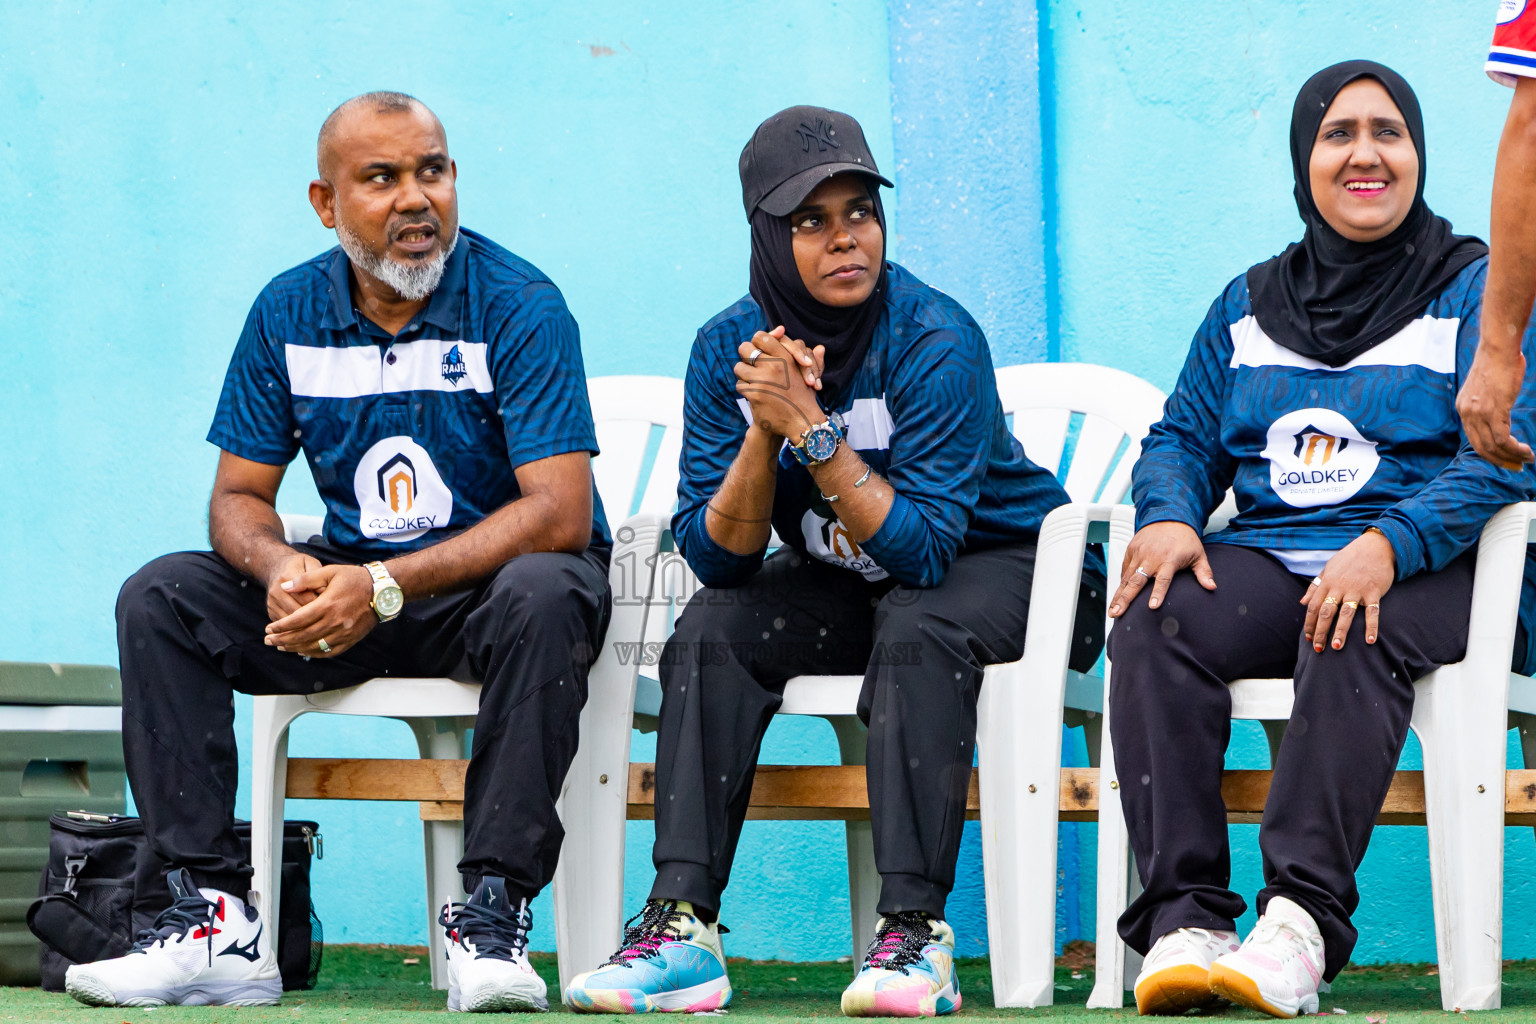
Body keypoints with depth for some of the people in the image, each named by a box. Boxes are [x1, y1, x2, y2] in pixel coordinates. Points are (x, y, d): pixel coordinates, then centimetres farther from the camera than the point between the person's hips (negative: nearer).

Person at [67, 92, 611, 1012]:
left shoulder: (520, 307, -15)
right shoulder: (287, 314, 0)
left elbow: (560, 515, -23)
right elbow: (239, 498, 4)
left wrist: (385, 586, -32)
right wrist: (282, 569, -22)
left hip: (493, 578, -4)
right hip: (353, 578, 4)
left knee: (543, 596, -39)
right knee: (161, 599, -15)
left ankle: (493, 913, -35)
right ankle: (216, 914, -22)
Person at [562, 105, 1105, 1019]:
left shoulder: (937, 341, -23)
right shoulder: (728, 350, -9)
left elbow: (920, 547, -30)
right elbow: (717, 555, -13)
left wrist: (811, 427, -35)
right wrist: (763, 430, -28)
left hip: (997, 564, -5)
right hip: (844, 583, 5)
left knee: (916, 630, -35)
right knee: (712, 629, -20)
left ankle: (916, 928, -37)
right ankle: (683, 925, -27)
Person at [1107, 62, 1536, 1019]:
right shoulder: (1249, 305, 22)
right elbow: (1183, 437, 19)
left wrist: (1387, 545, -25)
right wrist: (1168, 515, -7)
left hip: (1432, 572, -4)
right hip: (1270, 559, 4)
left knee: (1350, 639, -39)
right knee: (1154, 622, -29)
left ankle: (1303, 923, -49)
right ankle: (1183, 920, -38)